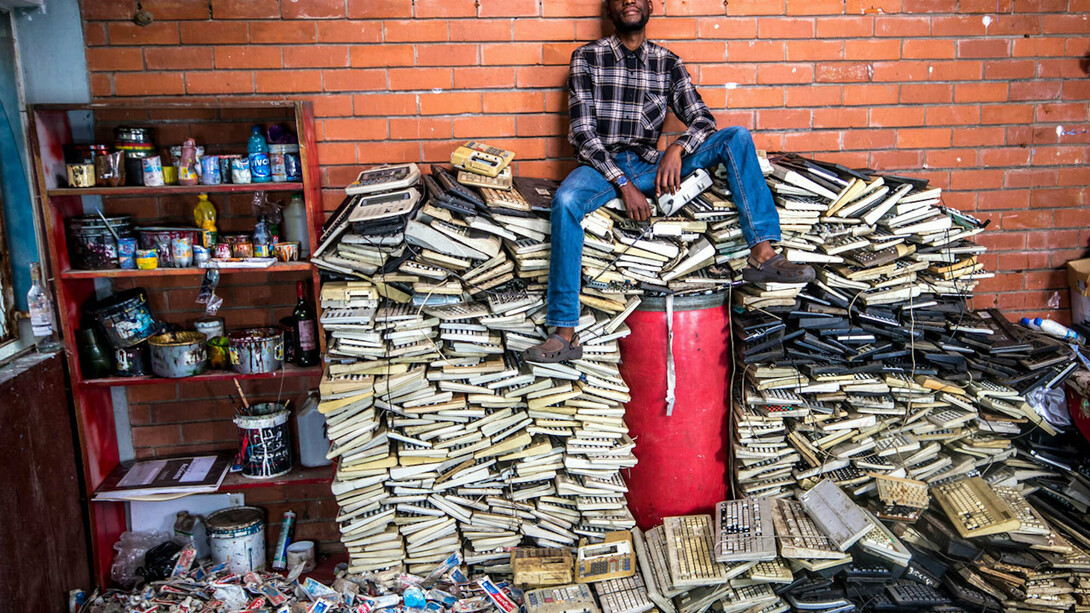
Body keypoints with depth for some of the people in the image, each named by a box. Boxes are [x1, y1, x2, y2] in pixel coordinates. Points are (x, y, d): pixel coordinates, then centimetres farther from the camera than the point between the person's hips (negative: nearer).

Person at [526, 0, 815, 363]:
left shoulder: (668, 63, 12)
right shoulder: (587, 57, 4)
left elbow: (702, 119, 6)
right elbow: (583, 132, -5)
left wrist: (677, 148, -18)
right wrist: (623, 184, -16)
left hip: (650, 165, 3)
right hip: (602, 165, -3)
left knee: (737, 137, -13)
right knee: (565, 202, -37)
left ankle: (762, 254, -25)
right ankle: (564, 333, -36)